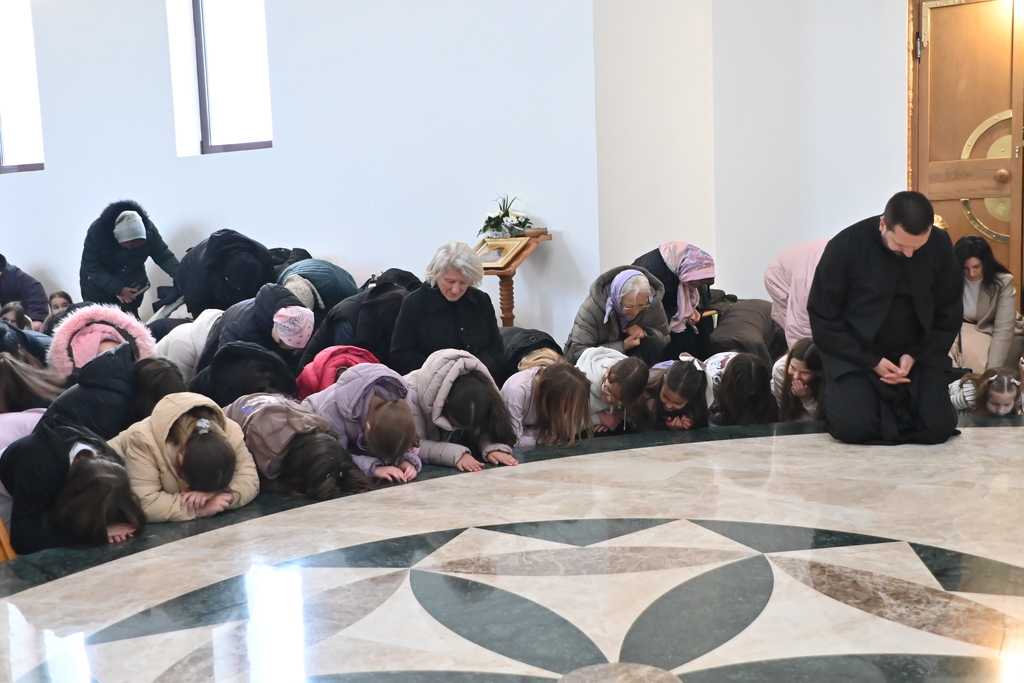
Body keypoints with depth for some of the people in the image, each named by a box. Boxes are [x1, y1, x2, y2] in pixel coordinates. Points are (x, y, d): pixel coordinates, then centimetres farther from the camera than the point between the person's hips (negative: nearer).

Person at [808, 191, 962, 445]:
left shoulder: (940, 245, -7)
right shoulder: (845, 246, -18)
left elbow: (949, 314, 3)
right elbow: (823, 318, -12)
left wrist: (916, 355, -12)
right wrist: (872, 362, -17)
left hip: (919, 352, 3)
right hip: (854, 354, -2)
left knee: (937, 427, -16)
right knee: (853, 427, -23)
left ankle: (899, 402, 18)